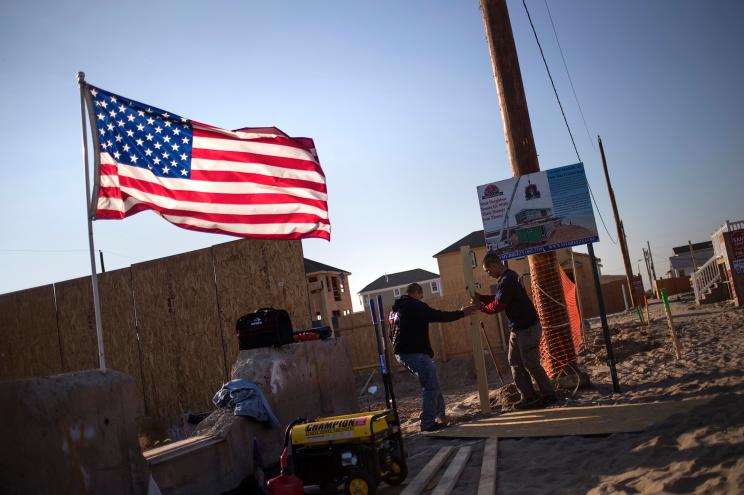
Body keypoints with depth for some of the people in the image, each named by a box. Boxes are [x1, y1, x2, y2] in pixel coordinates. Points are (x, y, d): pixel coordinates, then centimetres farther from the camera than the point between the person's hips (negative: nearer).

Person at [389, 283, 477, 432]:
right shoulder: (416, 306, -12)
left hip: (401, 352, 10)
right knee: (431, 385, -6)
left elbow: (392, 334, 24)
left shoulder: (395, 309, 17)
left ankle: (440, 414, 27)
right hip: (414, 352, -10)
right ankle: (428, 423, -4)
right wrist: (461, 313, -4)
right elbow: (439, 316, -13)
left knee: (431, 382, 19)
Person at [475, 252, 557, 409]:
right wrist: (479, 297, 7)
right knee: (515, 362, 11)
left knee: (530, 363, -1)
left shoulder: (507, 281, -22)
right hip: (517, 328, 10)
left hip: (527, 328, -10)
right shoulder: (507, 277, 11)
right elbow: (498, 299, 15)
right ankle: (528, 396, 16)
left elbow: (497, 306, -18)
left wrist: (481, 306, -3)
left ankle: (548, 395, 12)